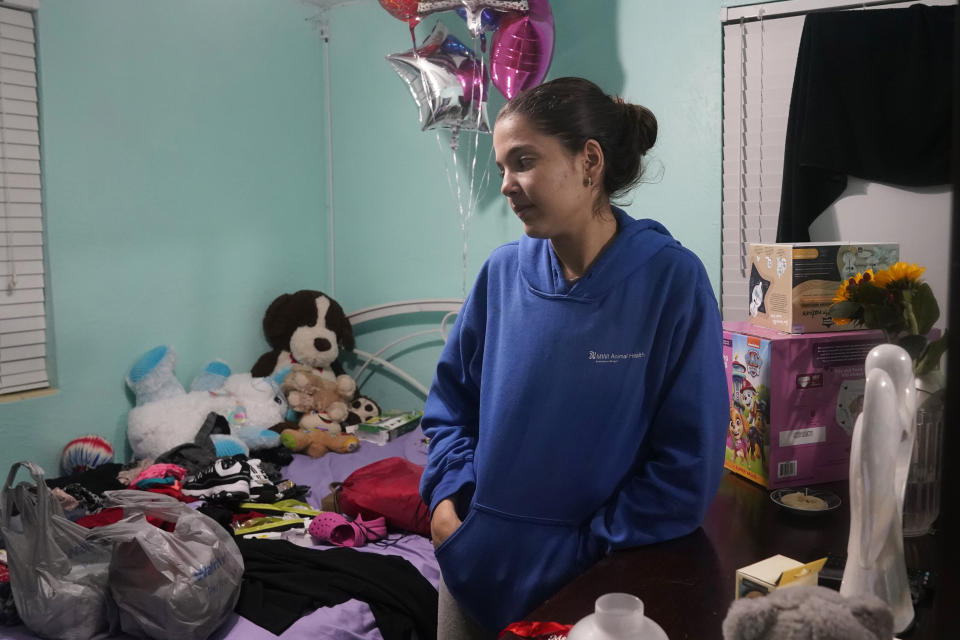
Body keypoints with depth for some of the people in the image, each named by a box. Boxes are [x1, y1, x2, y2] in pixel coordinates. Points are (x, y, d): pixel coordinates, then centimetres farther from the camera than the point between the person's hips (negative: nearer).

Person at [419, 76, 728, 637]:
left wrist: (582, 551, -14)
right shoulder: (503, 272, -5)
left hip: (594, 578, -3)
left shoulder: (673, 280, -15)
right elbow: (452, 397, 8)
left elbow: (688, 464, -14)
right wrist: (447, 495, -6)